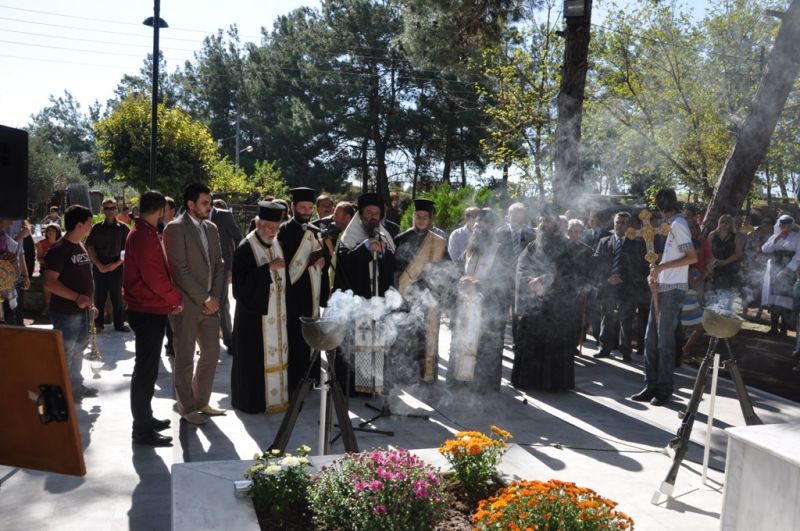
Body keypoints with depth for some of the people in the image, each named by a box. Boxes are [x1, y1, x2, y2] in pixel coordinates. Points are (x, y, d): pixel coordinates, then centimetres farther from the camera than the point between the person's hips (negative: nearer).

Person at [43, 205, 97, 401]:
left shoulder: (81, 247, 11)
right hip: (66, 312, -9)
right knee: (65, 353, -1)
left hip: (83, 310, 9)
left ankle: (76, 385, 32)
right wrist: (76, 297, -27)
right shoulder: (59, 249, -16)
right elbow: (49, 281, -22)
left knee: (78, 350, 19)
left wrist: (89, 302, 19)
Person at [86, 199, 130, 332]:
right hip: (99, 266, 1)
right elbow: (90, 247, 4)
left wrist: (117, 264, -9)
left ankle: (119, 323, 11)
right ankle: (98, 323, 13)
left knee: (117, 296, 3)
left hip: (117, 266, -1)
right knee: (99, 296, 5)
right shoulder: (97, 228, 6)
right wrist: (98, 265, -6)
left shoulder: (123, 228, 3)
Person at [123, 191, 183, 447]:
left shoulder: (144, 233, 14)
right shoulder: (144, 235, -18)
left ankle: (145, 418, 30)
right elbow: (154, 276, -23)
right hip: (148, 312, -10)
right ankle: (142, 429, 5)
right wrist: (176, 298, -9)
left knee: (146, 368, 18)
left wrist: (169, 299, 8)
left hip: (148, 310, 10)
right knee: (146, 370, -3)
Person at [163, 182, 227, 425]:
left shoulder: (211, 228, 11)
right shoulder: (176, 228, -11)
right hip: (186, 304, -7)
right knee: (185, 358, 5)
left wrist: (215, 297, -1)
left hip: (209, 303, 7)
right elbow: (180, 269, -16)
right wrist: (202, 299, -14)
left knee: (211, 353, 14)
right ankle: (187, 407, 18)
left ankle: (202, 401, 29)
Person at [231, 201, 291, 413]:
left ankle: (277, 395, 21)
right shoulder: (245, 248, -12)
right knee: (256, 357, 0)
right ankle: (255, 399, 12)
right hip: (254, 312, -6)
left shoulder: (276, 244, 9)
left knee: (276, 353, 10)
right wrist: (268, 268, -22)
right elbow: (242, 282, -19)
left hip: (277, 313, 6)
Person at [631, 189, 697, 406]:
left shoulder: (678, 224, -11)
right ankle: (652, 386, 12)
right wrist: (653, 274, 6)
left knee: (665, 341, -4)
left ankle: (664, 390, 5)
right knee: (651, 339, 7)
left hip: (672, 289, -9)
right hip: (661, 288, 9)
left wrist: (662, 266, -19)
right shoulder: (668, 225, 17)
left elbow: (692, 257, -18)